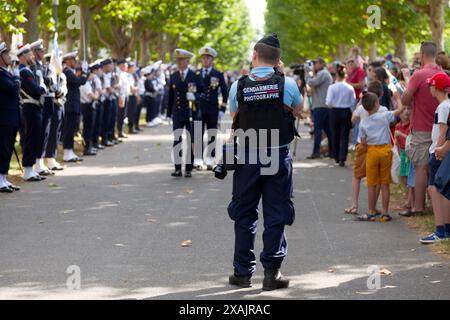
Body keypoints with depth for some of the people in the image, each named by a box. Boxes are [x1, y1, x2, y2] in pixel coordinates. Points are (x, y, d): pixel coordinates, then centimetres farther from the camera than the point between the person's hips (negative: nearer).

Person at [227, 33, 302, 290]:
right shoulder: (287, 84, -7)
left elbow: (234, 118, 8)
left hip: (247, 157, 1)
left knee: (244, 214, 11)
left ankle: (243, 272, 15)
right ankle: (272, 271, 5)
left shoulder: (238, 86, -5)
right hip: (279, 155, -1)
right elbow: (298, 110, 10)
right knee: (276, 215, 6)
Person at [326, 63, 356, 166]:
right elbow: (353, 103, -3)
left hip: (335, 112, 0)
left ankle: (337, 157, 22)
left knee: (335, 135, 14)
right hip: (346, 112, 1)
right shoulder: (350, 88, -7)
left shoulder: (332, 87, -10)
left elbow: (329, 102, -11)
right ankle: (342, 159, -7)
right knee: (344, 136, 2)